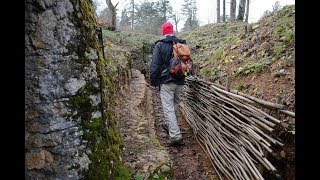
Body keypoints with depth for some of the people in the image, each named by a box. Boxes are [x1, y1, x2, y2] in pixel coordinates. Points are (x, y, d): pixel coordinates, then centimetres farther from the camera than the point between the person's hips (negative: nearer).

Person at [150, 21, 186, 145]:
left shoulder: (160, 45, -6)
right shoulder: (182, 43, 8)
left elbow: (155, 65, -9)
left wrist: (153, 81, 0)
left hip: (166, 81, -5)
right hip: (179, 81, 6)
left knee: (168, 107, -4)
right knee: (175, 104, 19)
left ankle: (175, 135, -9)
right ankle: (169, 125, 38)